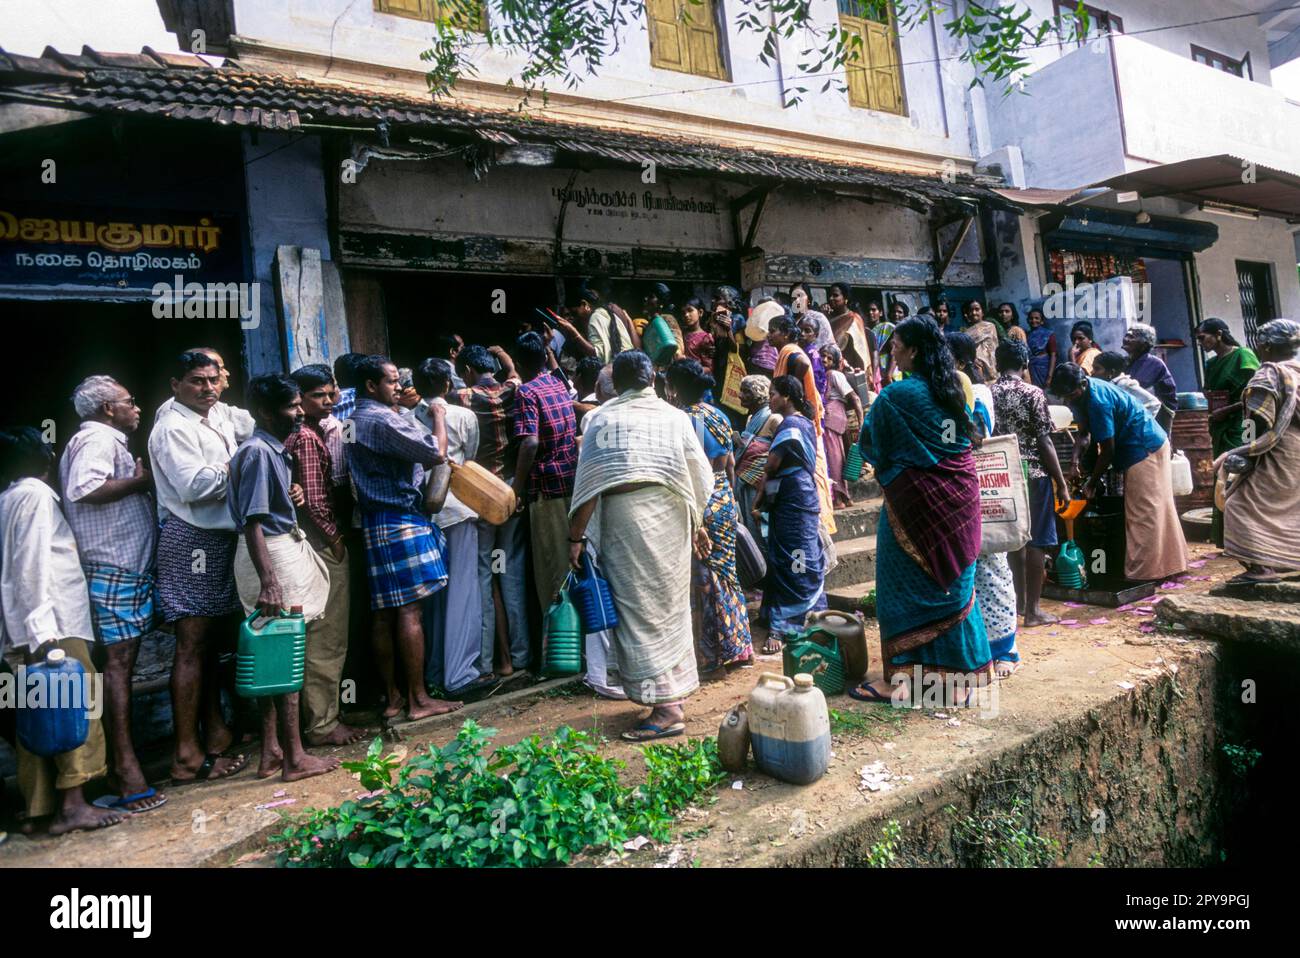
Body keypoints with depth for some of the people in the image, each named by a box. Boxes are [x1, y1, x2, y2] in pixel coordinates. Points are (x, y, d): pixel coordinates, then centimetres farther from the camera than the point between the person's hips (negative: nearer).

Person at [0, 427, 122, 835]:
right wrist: (44, 627, -18)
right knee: (75, 707, -5)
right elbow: (33, 564, -15)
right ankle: (73, 805, -4)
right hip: (55, 624, -8)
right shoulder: (36, 494, -6)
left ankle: (37, 808, 15)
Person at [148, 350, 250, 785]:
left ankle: (216, 732, 25)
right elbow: (192, 485, -20)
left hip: (221, 537, 8)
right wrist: (232, 468, -8)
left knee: (210, 639, 15)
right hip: (191, 539, -8)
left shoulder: (222, 421, 15)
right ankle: (187, 755, 2)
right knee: (192, 645, -5)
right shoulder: (172, 427, -10)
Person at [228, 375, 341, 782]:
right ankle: (295, 758, 7)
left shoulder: (275, 448, 13)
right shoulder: (257, 452, -16)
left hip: (286, 547, 10)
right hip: (271, 554, -10)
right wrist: (268, 582, -27)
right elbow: (252, 523, -23)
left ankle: (271, 752, 23)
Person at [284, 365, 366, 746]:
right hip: (324, 547, -10)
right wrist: (335, 536, -11)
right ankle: (322, 724, 8)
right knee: (325, 640, -2)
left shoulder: (314, 434, 15)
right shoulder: (307, 438, -15)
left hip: (326, 546, 10)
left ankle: (321, 715, 26)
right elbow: (314, 498, -20)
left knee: (327, 639, 16)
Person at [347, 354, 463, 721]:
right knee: (409, 610, -6)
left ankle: (392, 696, 16)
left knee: (384, 612, 9)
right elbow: (435, 451, -15)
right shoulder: (383, 420, -12)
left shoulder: (355, 422, 18)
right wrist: (437, 415, 0)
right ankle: (418, 698, -1)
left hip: (375, 522, 9)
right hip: (400, 521, -9)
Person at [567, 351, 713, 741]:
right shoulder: (674, 416, 7)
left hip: (624, 517, -4)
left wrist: (576, 537, -2)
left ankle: (666, 708, 0)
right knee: (671, 605, 16)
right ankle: (675, 689, 28)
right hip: (670, 516, 4)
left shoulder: (602, 419, -2)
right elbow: (699, 476, 7)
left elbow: (590, 483, -7)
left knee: (640, 610, 0)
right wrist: (697, 524, 19)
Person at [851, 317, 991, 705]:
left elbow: (872, 446, -6)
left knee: (905, 586, 3)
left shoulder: (895, 396, -15)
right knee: (955, 584, 14)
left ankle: (899, 678, 10)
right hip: (959, 495, 7)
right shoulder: (953, 390, 6)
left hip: (915, 499, -7)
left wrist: (887, 466, 13)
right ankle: (960, 675, 22)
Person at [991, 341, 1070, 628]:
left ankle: (1020, 599, 27)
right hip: (1034, 475, -5)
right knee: (1036, 541, 2)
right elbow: (1044, 442, -12)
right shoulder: (1033, 394, -10)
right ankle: (1032, 610, 7)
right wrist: (1062, 483, -6)